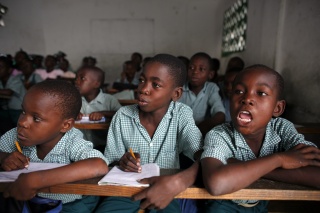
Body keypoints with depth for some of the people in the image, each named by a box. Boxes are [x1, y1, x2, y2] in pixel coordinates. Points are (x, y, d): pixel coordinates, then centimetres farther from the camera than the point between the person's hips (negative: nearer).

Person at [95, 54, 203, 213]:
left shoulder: (181, 114, -12)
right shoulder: (122, 117, -8)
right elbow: (109, 164, 0)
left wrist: (177, 182, -41)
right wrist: (122, 163, -22)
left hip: (166, 191, 0)